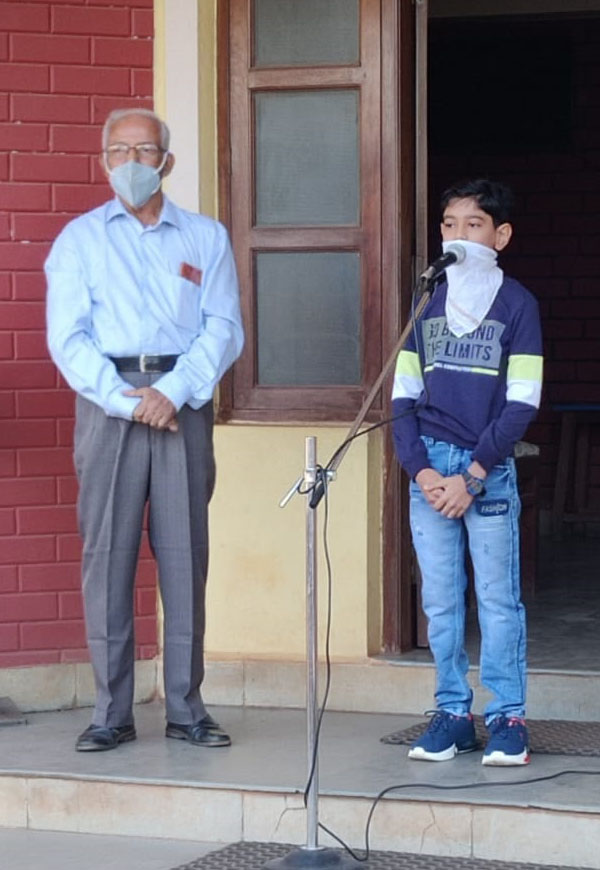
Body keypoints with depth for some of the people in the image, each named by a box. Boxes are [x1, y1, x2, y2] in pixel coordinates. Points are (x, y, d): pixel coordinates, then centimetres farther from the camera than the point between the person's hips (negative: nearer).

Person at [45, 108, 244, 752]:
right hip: (107, 401, -1)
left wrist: (173, 392, -11)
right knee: (106, 553, -4)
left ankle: (186, 707, 5)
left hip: (183, 402, 1)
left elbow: (224, 328, 4)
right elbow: (67, 336, 1)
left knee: (185, 554, 0)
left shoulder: (206, 238, 14)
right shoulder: (80, 239, 11)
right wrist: (124, 399, -11)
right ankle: (111, 712, 0)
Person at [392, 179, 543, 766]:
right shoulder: (427, 304, 10)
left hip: (489, 470, -3)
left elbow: (521, 405, -6)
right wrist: (421, 470, -5)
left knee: (498, 599, -2)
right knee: (439, 600, 5)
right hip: (429, 468, 4)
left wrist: (471, 477, -11)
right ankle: (452, 713, 12)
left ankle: (508, 717, 4)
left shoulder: (517, 305, -1)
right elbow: (404, 398, 10)